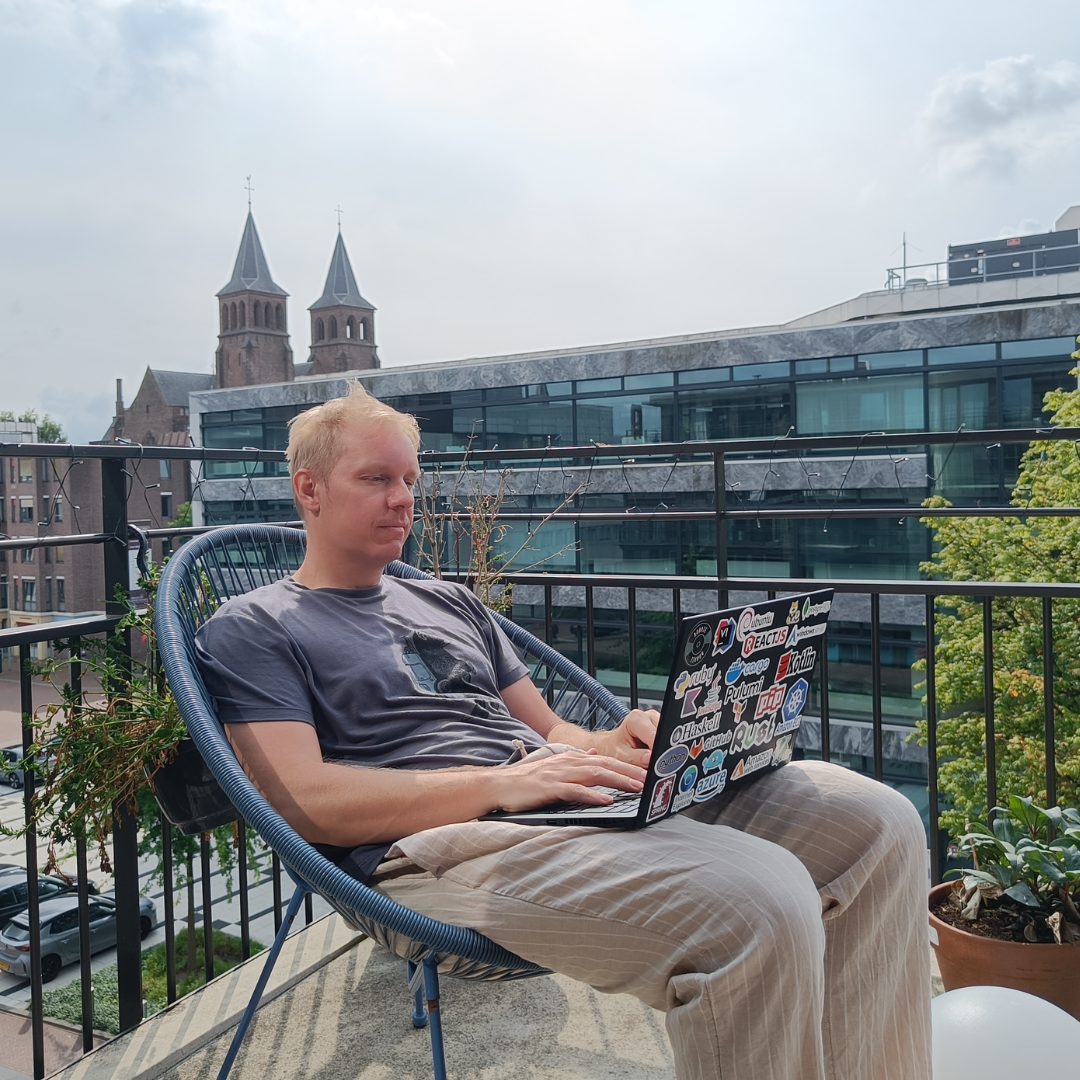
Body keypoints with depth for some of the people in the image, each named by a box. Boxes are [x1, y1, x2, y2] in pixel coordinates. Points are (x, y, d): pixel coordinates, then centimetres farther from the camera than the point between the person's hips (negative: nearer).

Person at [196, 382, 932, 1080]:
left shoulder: (451, 605, 27)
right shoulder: (252, 630, 7)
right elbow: (308, 802, -8)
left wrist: (614, 748, 0)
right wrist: (500, 784, -17)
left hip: (576, 801, 7)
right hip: (433, 844, -7)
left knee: (879, 822, -8)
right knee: (761, 902, -32)